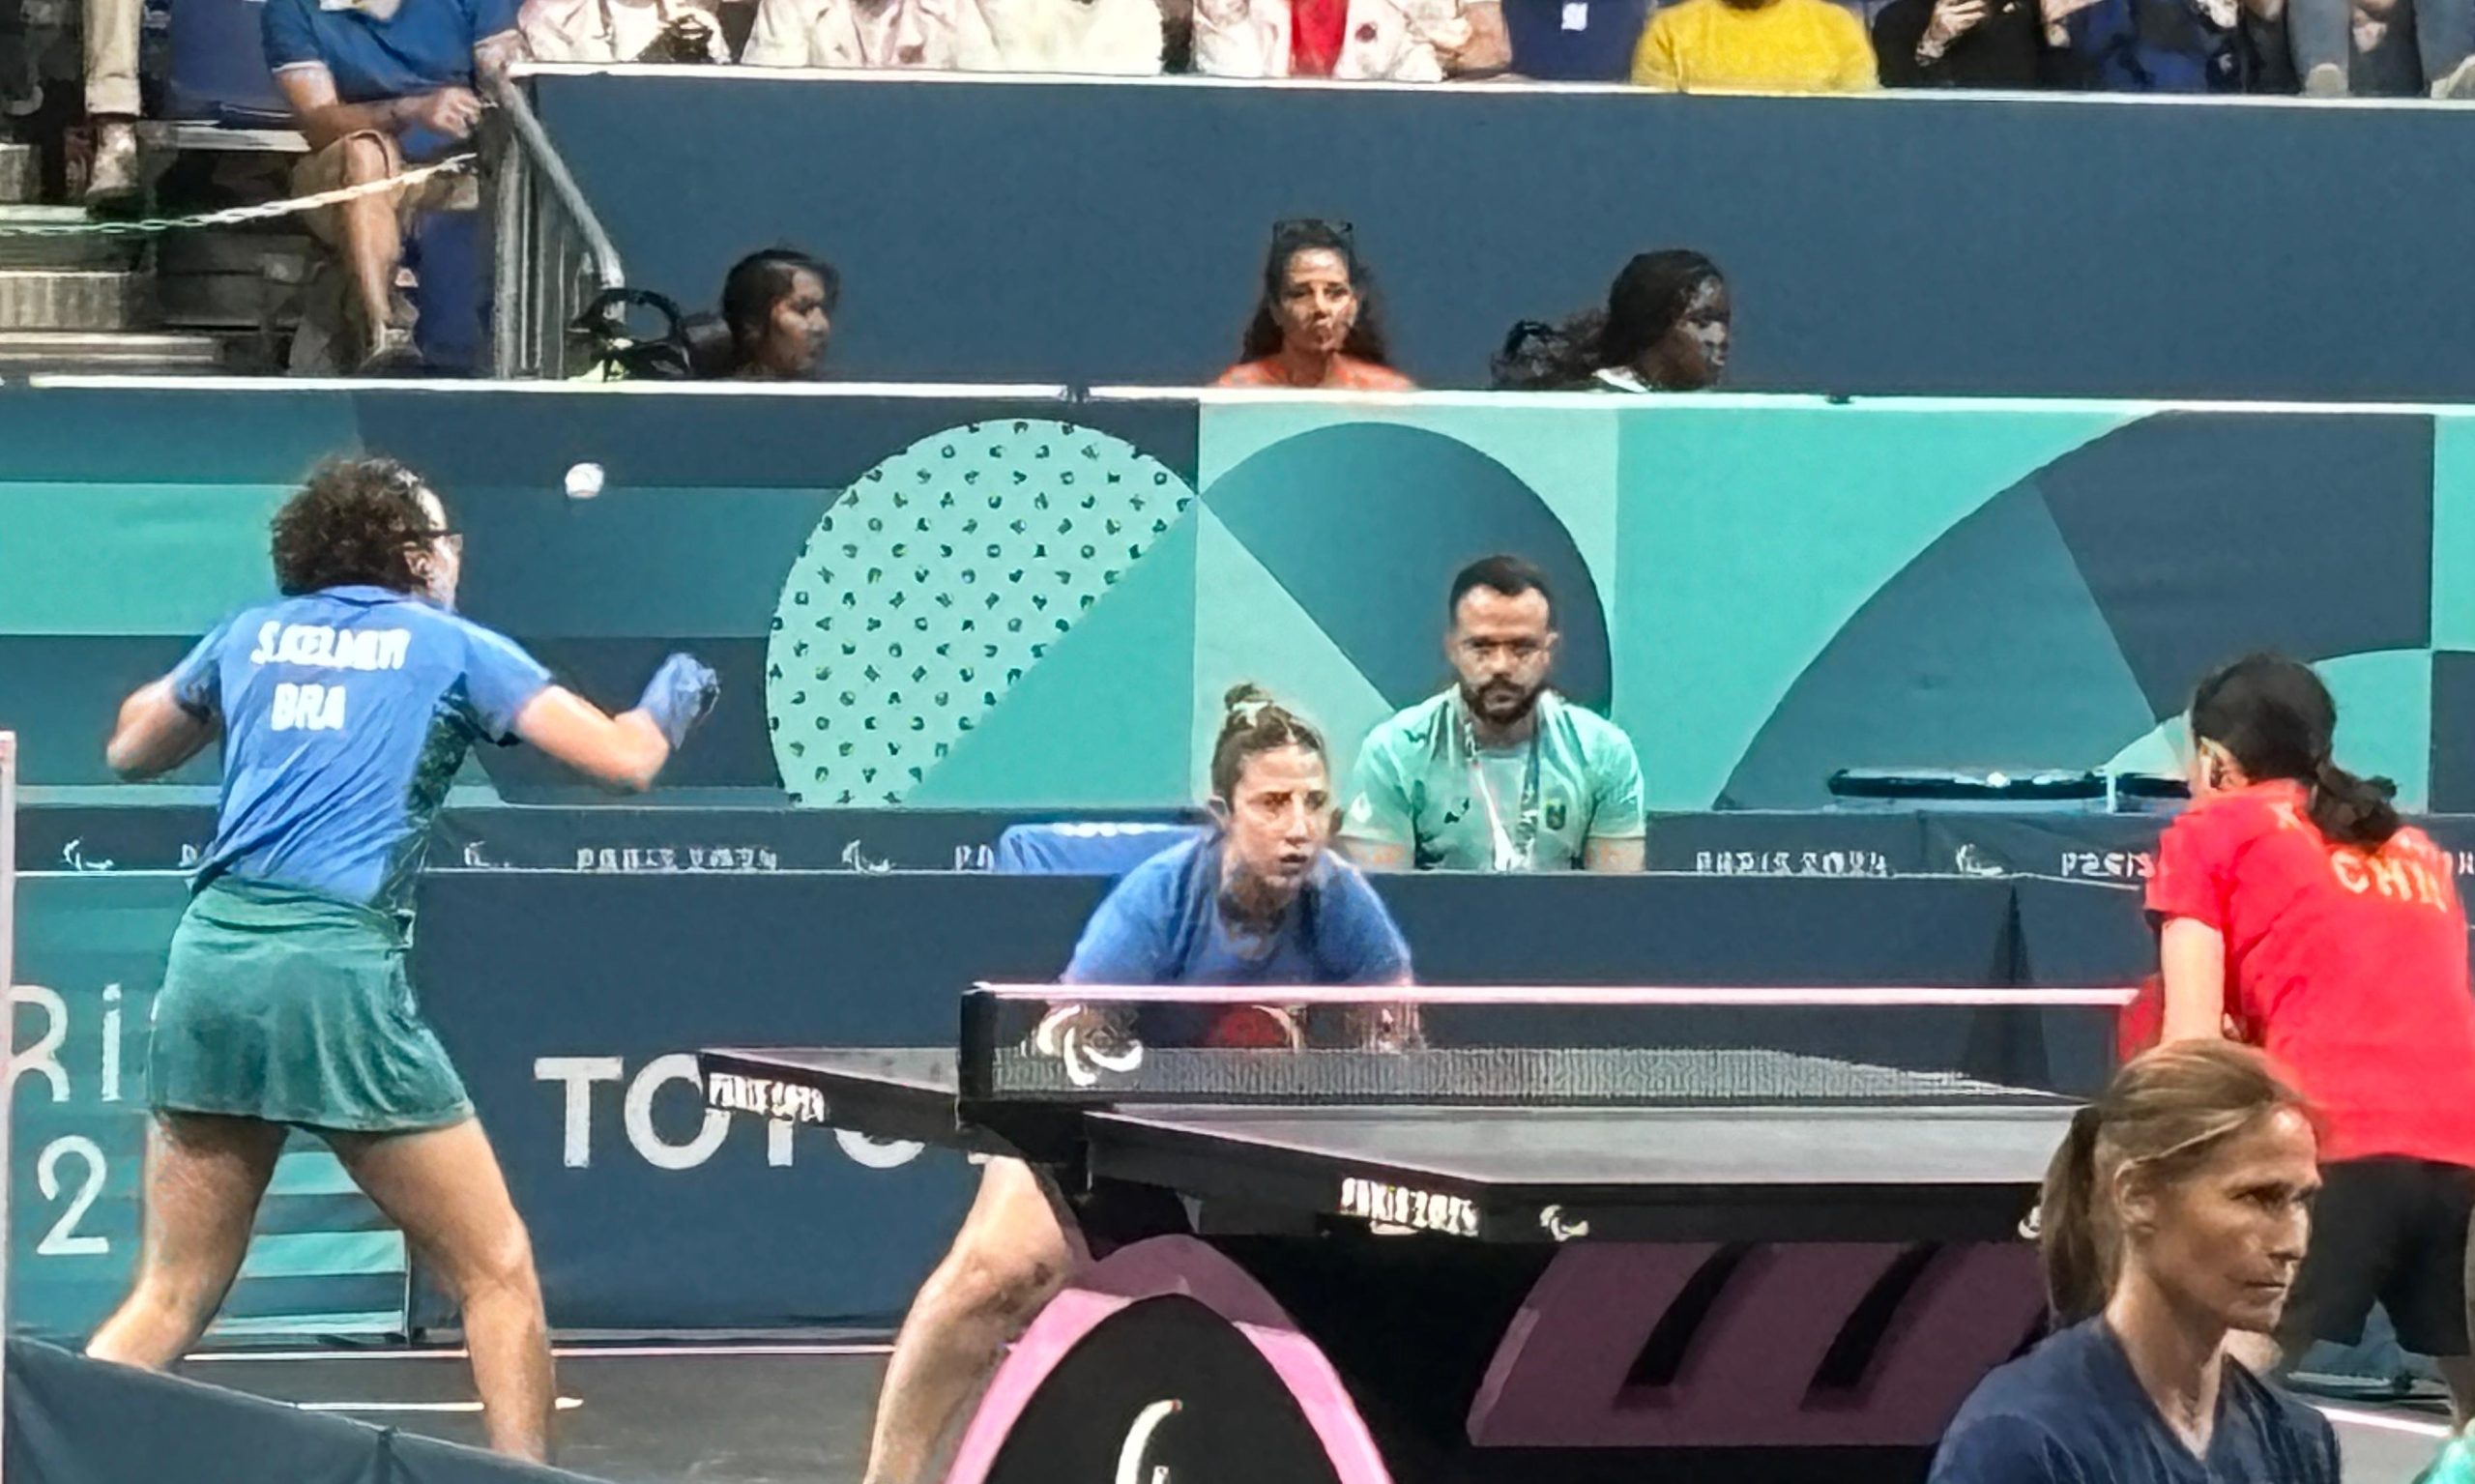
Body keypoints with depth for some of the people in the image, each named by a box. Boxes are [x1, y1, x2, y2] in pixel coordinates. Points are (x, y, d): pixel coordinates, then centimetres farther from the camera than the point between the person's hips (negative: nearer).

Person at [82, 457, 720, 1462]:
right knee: (496, 1274, 7)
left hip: (210, 954, 5)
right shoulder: (451, 646, 9)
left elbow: (130, 751, 33)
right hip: (338, 965, -5)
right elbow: (624, 760, 4)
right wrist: (671, 705, 26)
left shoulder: (253, 634, 19)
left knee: (170, 1301, 10)